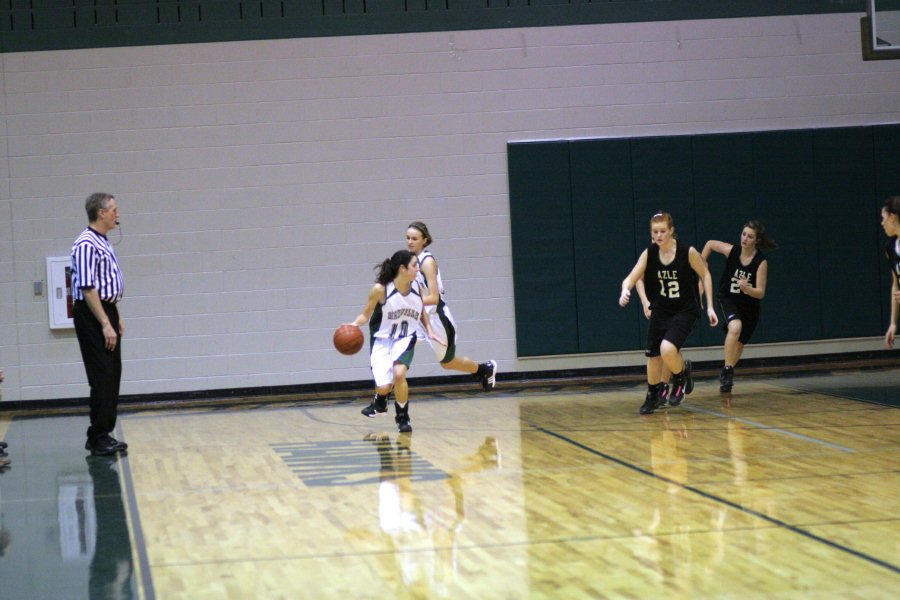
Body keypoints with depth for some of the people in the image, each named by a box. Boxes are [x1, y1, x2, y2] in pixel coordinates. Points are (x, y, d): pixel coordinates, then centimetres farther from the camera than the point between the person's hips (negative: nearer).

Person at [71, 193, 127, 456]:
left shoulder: (103, 243, 14)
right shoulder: (86, 244, -17)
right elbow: (87, 288, -22)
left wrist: (117, 318, 19)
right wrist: (105, 324, -23)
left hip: (106, 312, 10)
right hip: (92, 316, -10)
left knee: (112, 377, 11)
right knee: (102, 378, -9)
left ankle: (105, 433, 17)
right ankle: (98, 438, -4)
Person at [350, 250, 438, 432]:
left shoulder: (417, 288, -7)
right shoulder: (381, 289, -18)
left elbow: (422, 313, 12)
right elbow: (366, 315, -6)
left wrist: (430, 331, 0)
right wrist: (354, 324, -25)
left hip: (405, 339, 1)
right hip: (382, 340, -1)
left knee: (399, 373, -26)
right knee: (384, 387, -11)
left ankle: (403, 418, -3)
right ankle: (380, 402, 31)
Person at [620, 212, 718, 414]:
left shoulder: (687, 252, -16)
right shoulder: (649, 254, -7)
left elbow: (705, 275, -3)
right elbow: (631, 278, -14)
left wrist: (710, 306, -4)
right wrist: (625, 291, -37)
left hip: (685, 311, -4)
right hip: (660, 311, 4)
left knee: (667, 349, -25)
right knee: (653, 354, 10)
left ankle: (682, 374, 8)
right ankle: (653, 396, 33)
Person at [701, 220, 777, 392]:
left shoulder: (761, 262, -21)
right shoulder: (732, 250, -17)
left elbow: (760, 293, -22)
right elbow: (710, 244, 2)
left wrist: (747, 288, -42)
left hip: (749, 305, 1)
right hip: (728, 299, -1)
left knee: (739, 343, 16)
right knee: (735, 327, -32)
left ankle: (726, 376, 41)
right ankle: (727, 371, -26)